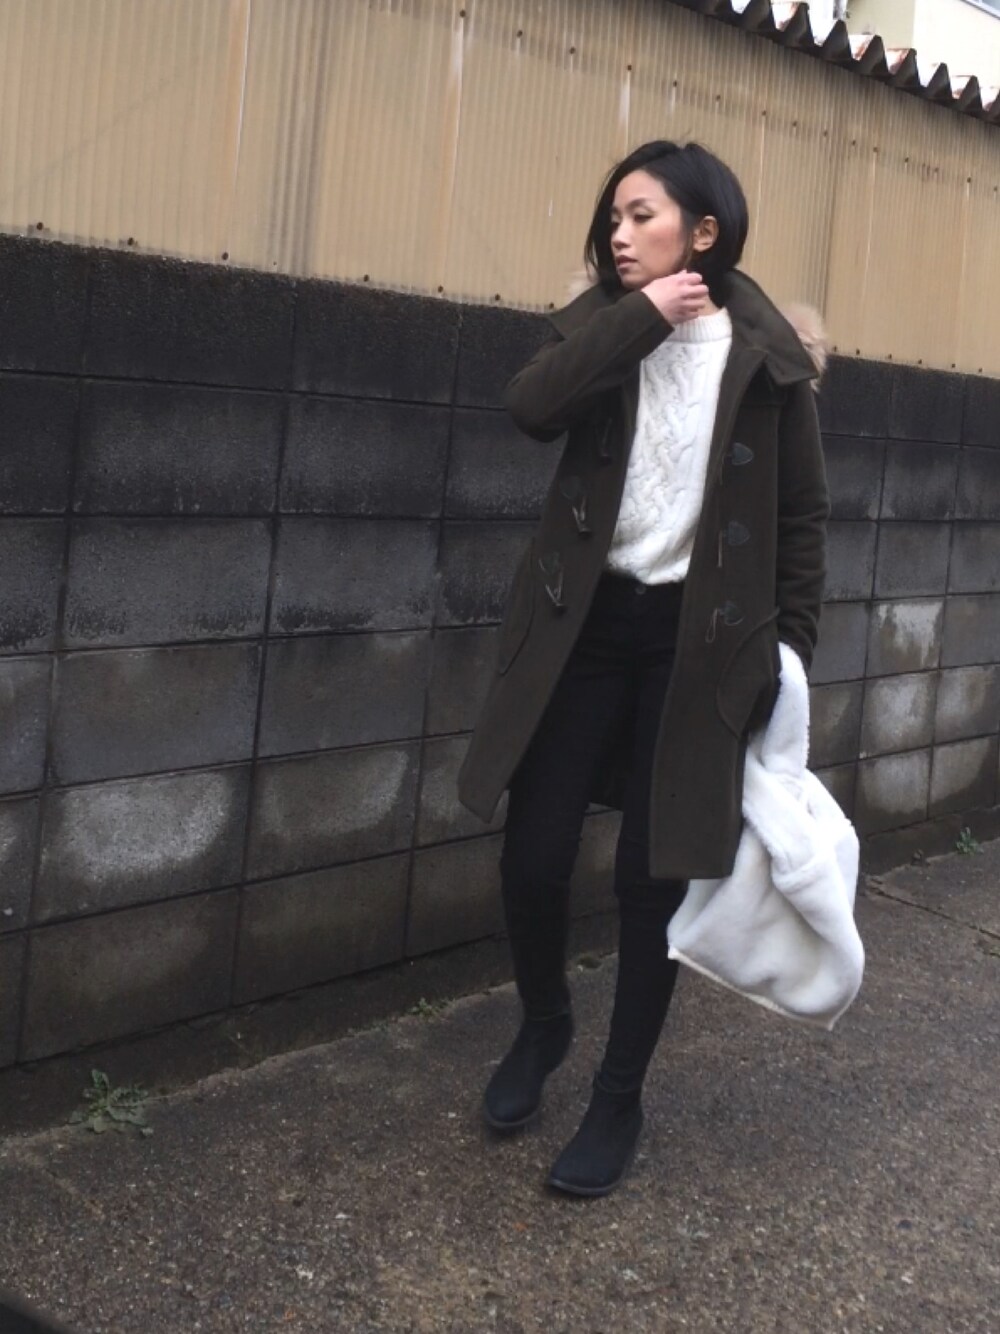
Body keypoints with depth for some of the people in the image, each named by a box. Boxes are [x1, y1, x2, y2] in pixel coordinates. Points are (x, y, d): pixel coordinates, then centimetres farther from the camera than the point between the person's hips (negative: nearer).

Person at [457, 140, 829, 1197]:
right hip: (586, 625, 2)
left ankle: (619, 1100, 22)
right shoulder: (601, 324, 5)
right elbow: (530, 406, -15)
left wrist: (792, 647, 0)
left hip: (696, 639, -2)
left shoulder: (766, 355, -1)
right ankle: (543, 1025, 32)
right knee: (532, 858, 1)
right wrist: (642, 315, -16)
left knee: (654, 873, 4)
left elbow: (802, 515, 3)